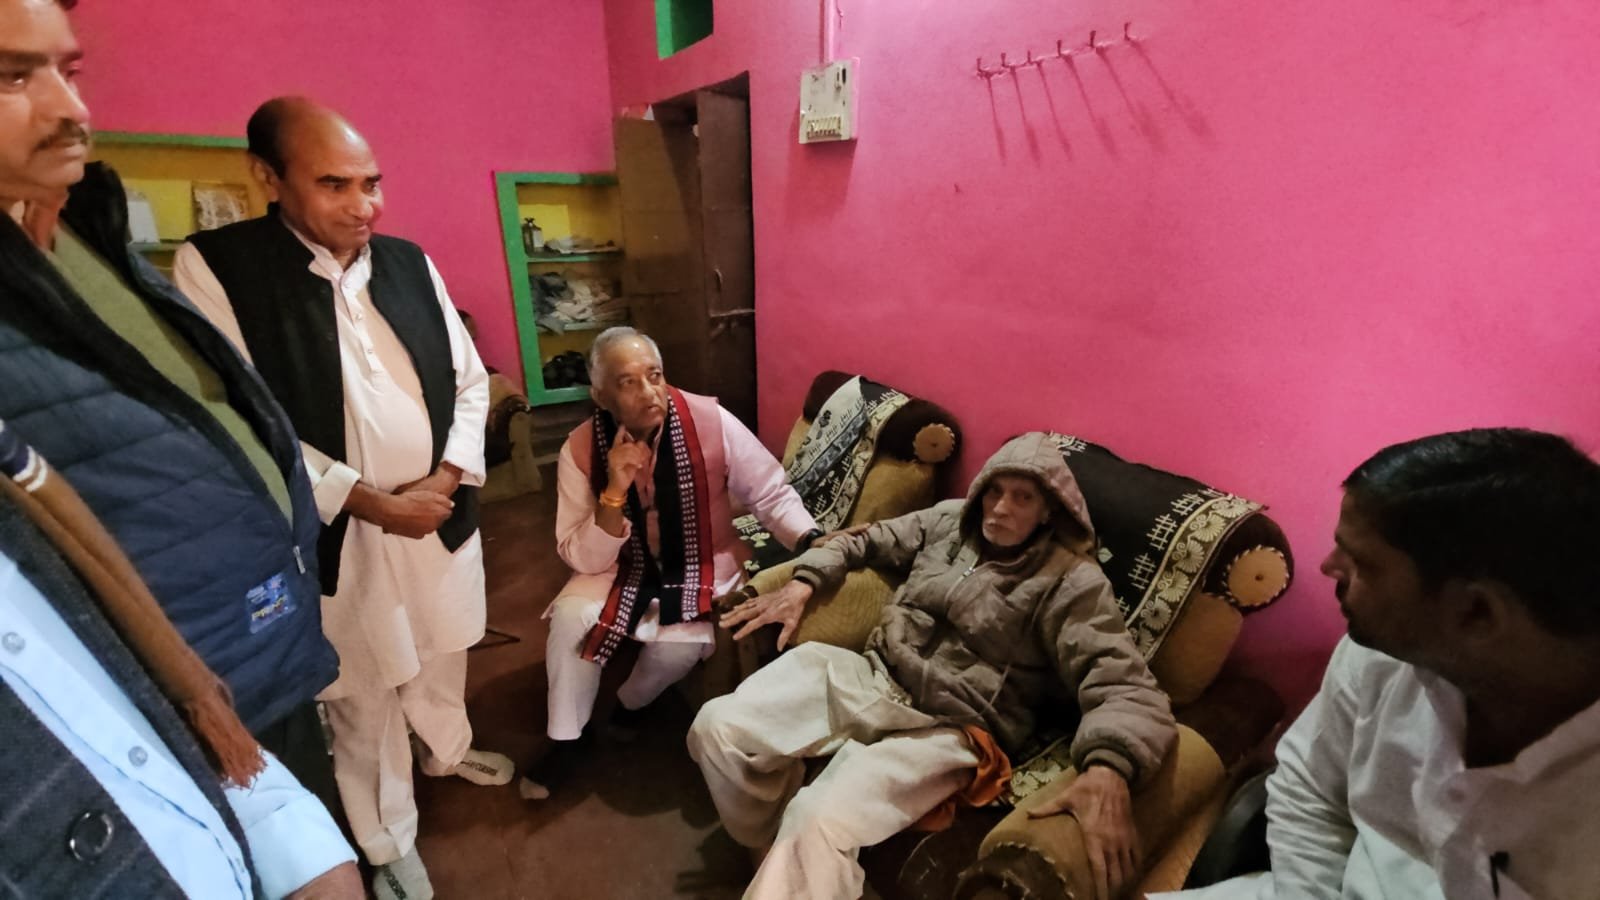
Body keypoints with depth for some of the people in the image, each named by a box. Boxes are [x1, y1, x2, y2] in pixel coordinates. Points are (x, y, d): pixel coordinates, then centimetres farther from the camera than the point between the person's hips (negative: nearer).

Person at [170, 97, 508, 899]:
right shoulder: (214, 266, -10)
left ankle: (448, 750, 53)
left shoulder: (410, 262, 3)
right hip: (338, 530, -3)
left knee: (441, 656, 23)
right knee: (363, 697, 13)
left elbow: (470, 380, 4)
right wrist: (370, 502, -17)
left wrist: (446, 479, -9)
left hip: (440, 509, 4)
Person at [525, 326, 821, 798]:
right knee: (571, 616, -21)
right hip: (625, 566, 2)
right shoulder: (580, 449, -16)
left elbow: (772, 494, -13)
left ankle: (629, 704, 12)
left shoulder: (711, 422, -22)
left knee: (679, 644, -25)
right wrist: (615, 492, -31)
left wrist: (816, 543, -30)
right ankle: (565, 738, 6)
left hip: (702, 567, -1)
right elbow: (582, 560, -15)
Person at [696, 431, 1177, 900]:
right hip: (869, 677, 6)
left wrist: (1108, 769, -35)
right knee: (717, 727, -10)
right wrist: (802, 584, 6)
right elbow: (863, 542, 21)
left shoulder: (1072, 582, -6)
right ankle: (776, 856, 13)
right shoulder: (949, 520, 9)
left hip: (944, 728, -5)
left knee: (818, 830, -32)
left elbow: (1128, 688, -14)